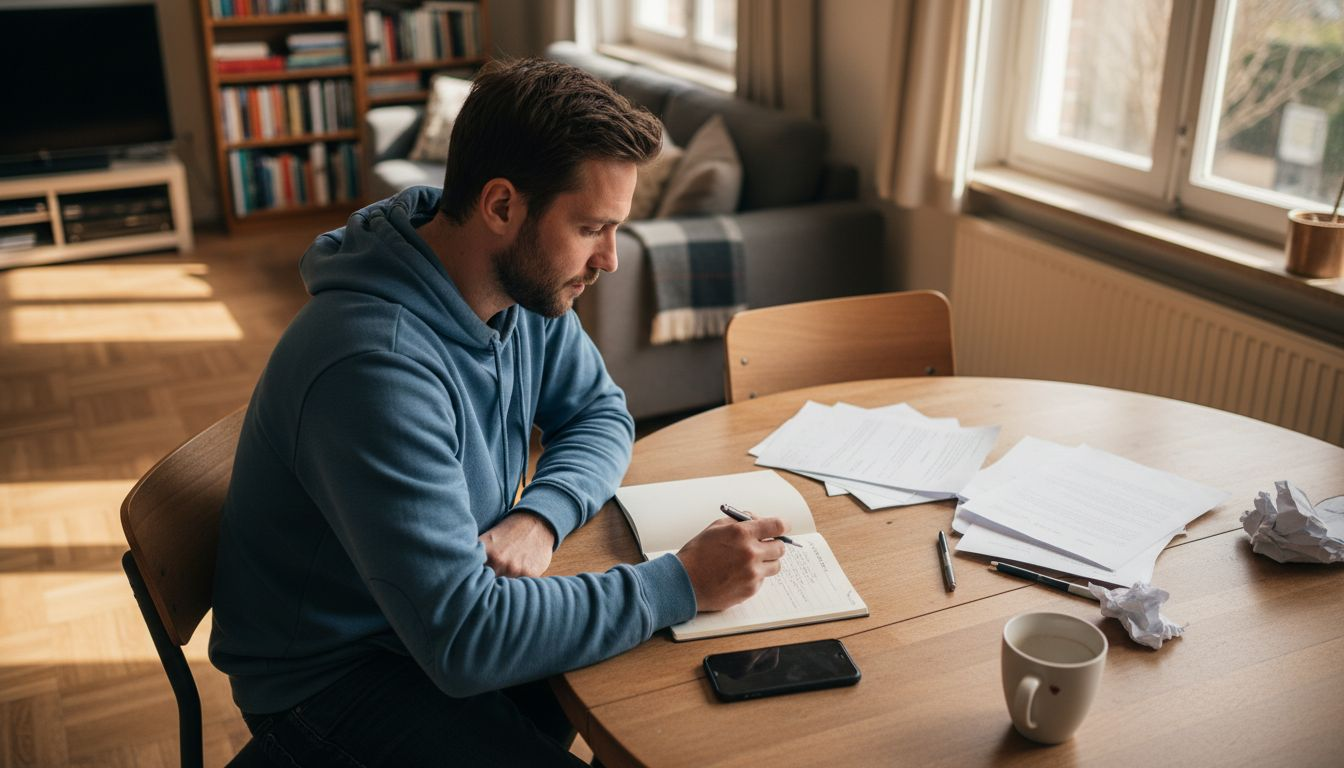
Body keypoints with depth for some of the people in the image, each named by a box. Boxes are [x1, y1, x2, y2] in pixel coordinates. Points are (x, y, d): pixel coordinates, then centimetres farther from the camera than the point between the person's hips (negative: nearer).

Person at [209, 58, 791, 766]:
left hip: (453, 608, 7)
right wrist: (684, 583, -29)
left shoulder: (526, 284, -9)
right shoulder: (376, 367, -35)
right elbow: (462, 641, -35)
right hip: (334, 675, -7)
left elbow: (601, 412, 5)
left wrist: (541, 516, -17)